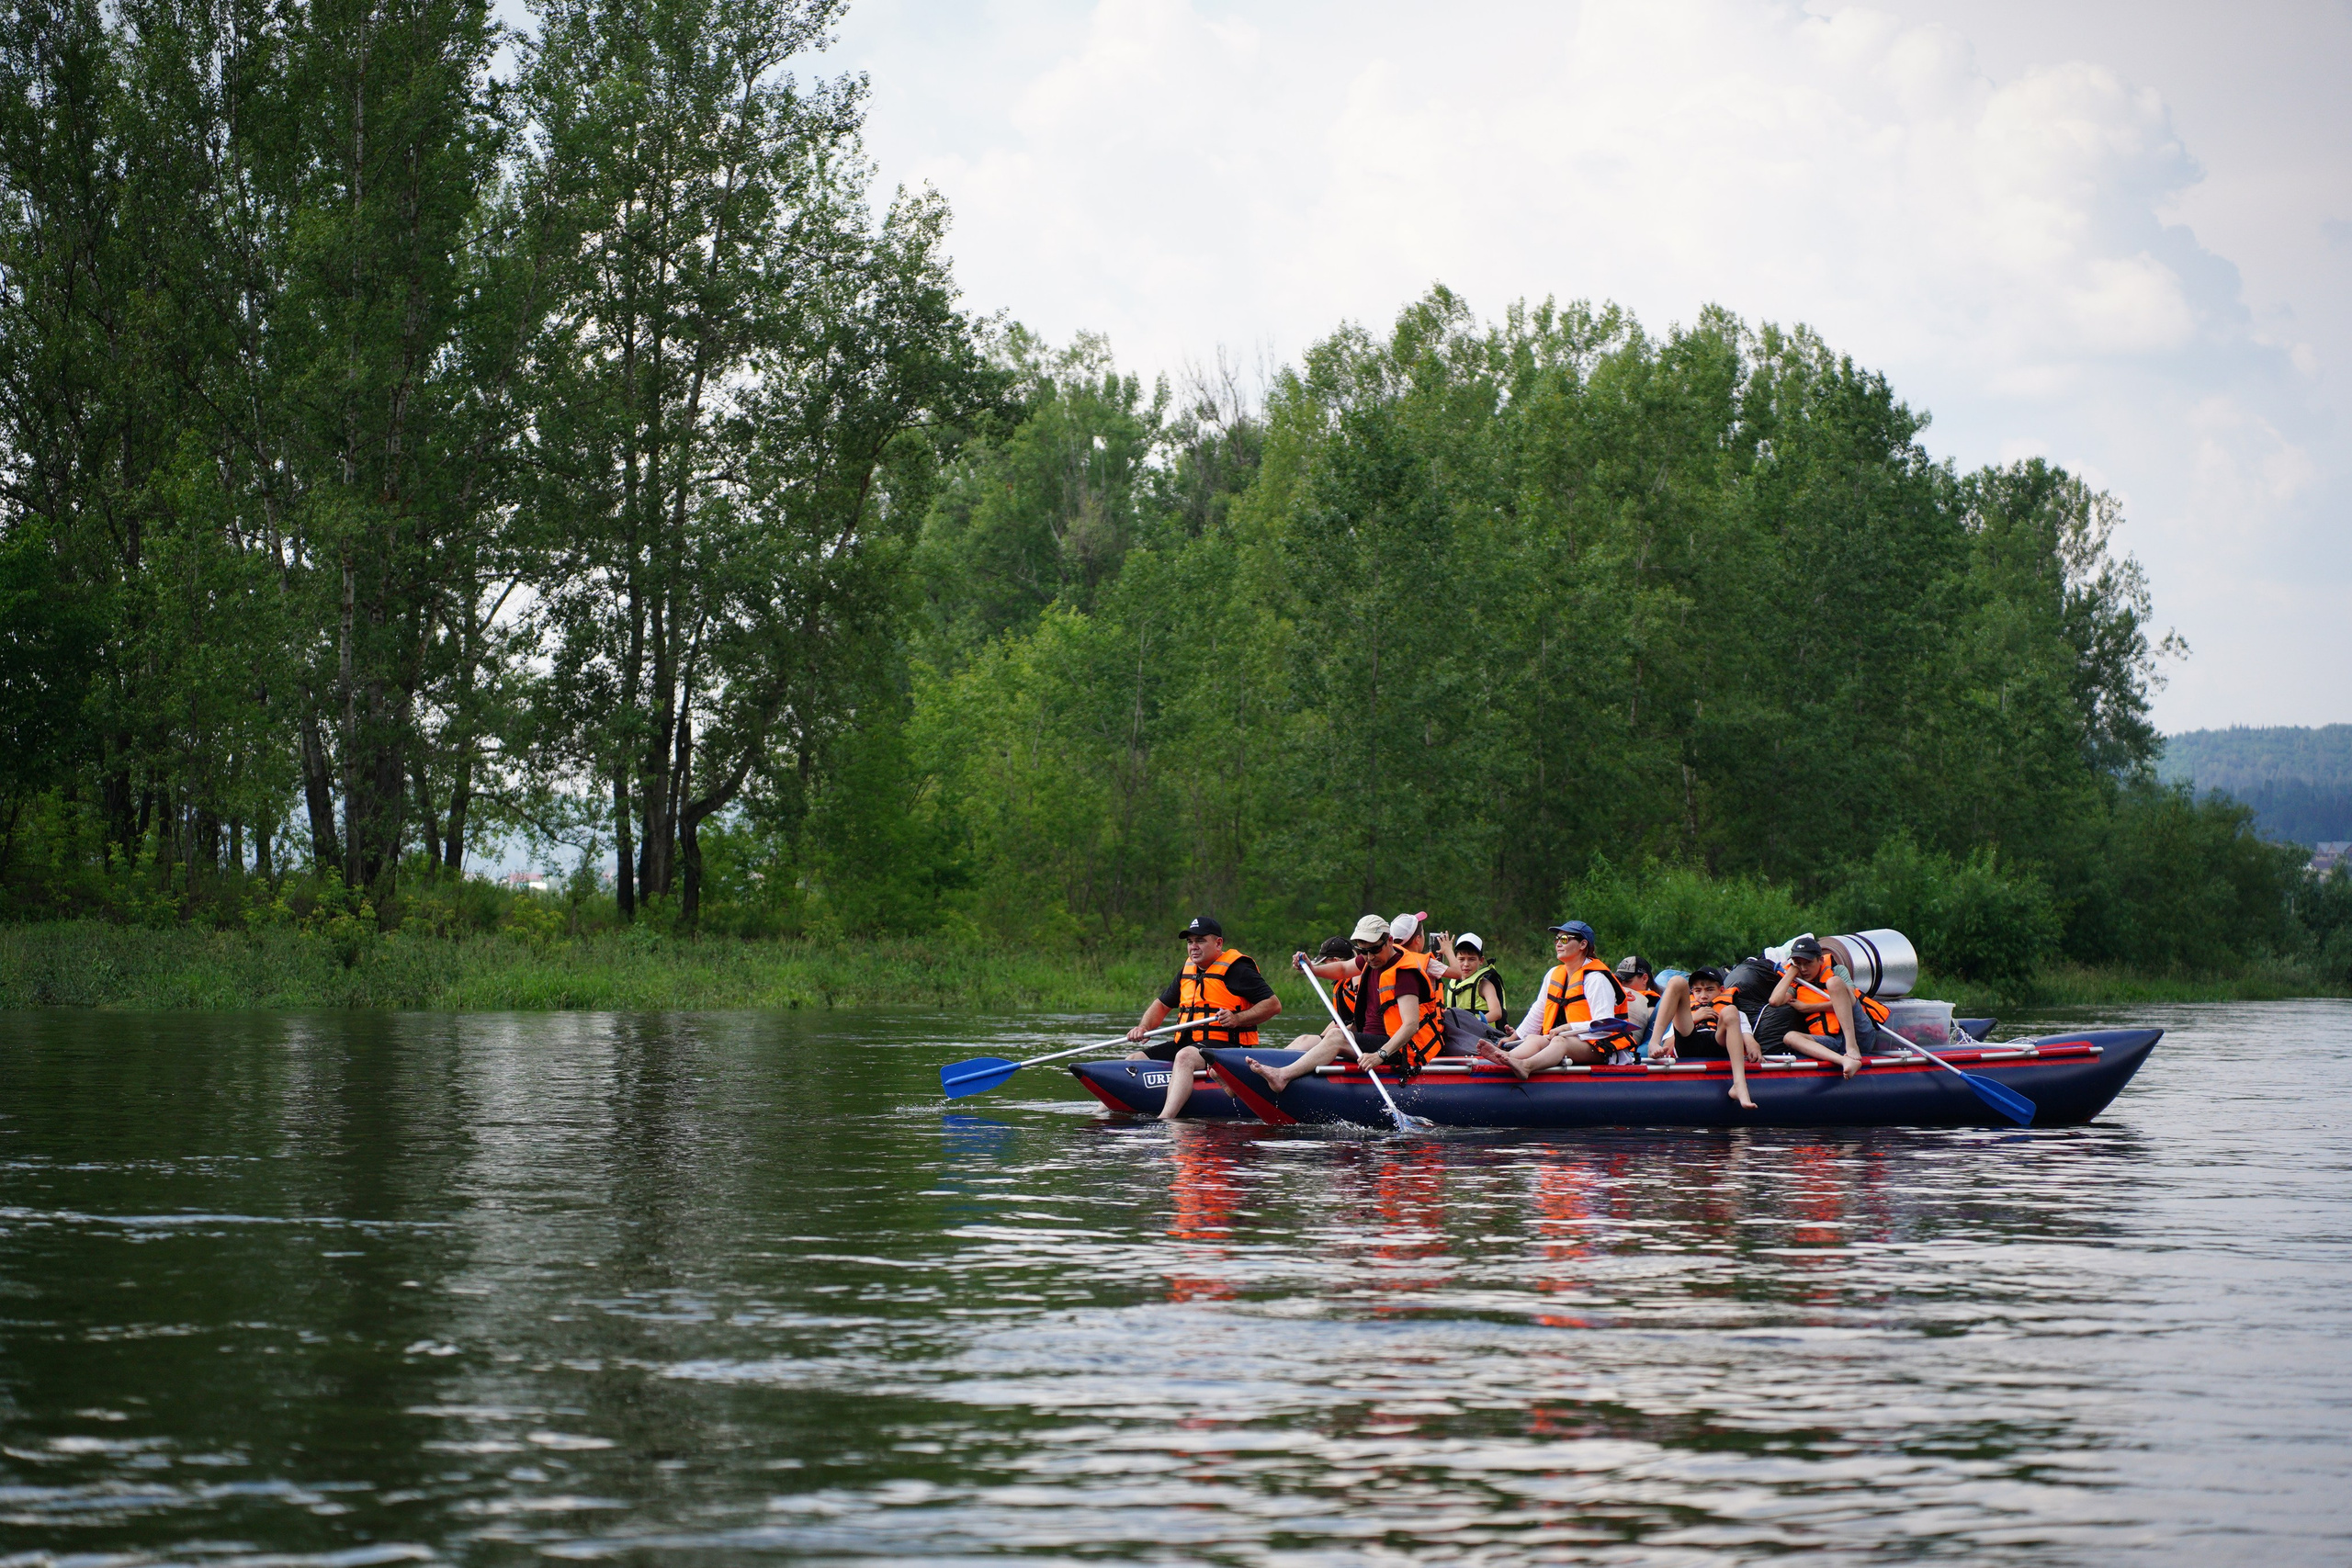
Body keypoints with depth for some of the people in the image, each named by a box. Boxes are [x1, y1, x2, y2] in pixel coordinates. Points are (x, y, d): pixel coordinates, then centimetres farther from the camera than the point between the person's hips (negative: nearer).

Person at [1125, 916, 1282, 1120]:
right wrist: (1143, 1028, 8)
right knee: (1135, 1060, -3)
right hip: (1186, 1045, 9)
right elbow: (1162, 1005, 27)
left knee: (1185, 1057, -38)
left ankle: (1165, 1120, -54)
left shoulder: (1236, 969, -6)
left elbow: (1274, 1004, -10)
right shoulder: (1188, 970, 17)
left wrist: (1237, 1019, -22)